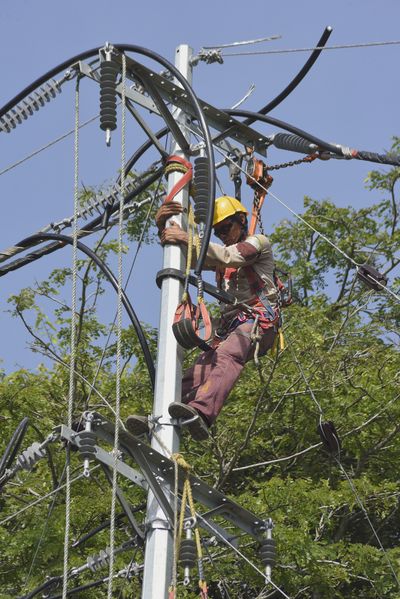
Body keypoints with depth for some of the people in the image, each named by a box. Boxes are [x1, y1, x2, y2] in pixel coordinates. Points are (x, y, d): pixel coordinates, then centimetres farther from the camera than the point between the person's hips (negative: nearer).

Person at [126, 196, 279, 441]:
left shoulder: (258, 242, 11)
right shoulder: (219, 256, 32)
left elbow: (231, 257, -10)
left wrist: (188, 238, -15)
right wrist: (162, 227, 0)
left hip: (259, 320, -7)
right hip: (230, 325, 7)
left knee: (226, 356, -35)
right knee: (199, 370, -17)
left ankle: (201, 413, -60)